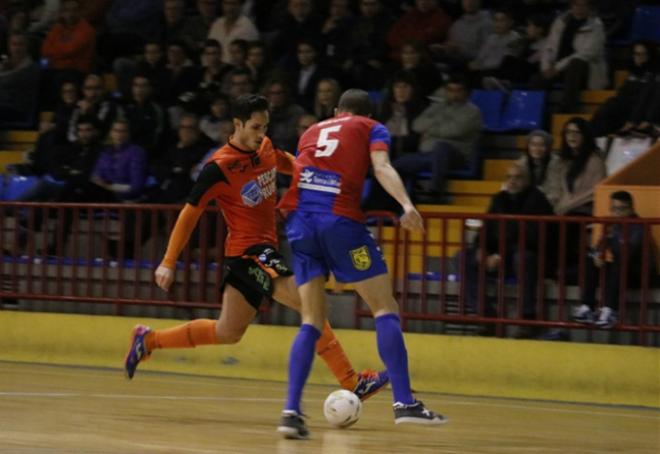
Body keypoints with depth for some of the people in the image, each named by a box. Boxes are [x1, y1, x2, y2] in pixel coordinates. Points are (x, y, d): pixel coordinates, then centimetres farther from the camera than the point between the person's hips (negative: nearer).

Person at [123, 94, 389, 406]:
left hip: (265, 249, 9)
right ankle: (351, 383, -24)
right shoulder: (219, 167, -16)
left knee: (227, 332, 15)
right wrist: (168, 263, -12)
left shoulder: (265, 148, 5)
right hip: (248, 250, -9)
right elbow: (190, 212, -11)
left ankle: (149, 340, 26)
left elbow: (285, 162, 29)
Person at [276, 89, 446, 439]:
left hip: (298, 219, 4)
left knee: (312, 321, 8)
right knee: (385, 308, 2)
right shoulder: (372, 129, 16)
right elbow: (382, 167, -4)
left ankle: (291, 410, -8)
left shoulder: (312, 132, 29)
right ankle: (404, 403, -10)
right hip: (340, 219, -4)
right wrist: (406, 204, -19)